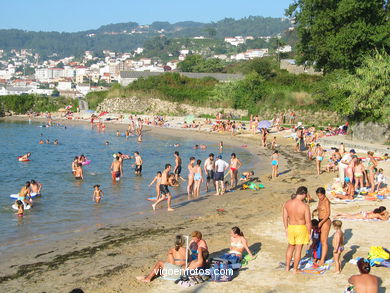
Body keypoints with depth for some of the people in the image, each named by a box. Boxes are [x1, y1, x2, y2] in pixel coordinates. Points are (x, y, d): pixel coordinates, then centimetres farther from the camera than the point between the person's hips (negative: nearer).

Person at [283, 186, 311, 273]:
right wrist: (309, 233, -2)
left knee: (290, 247, 23)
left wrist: (286, 228, 14)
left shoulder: (287, 203, -10)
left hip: (291, 227, 4)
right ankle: (295, 269, 21)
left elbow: (285, 218, 1)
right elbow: (308, 222, -16)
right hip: (301, 228, -4)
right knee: (298, 249, 10)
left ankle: (287, 267, 31)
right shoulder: (305, 206, -23)